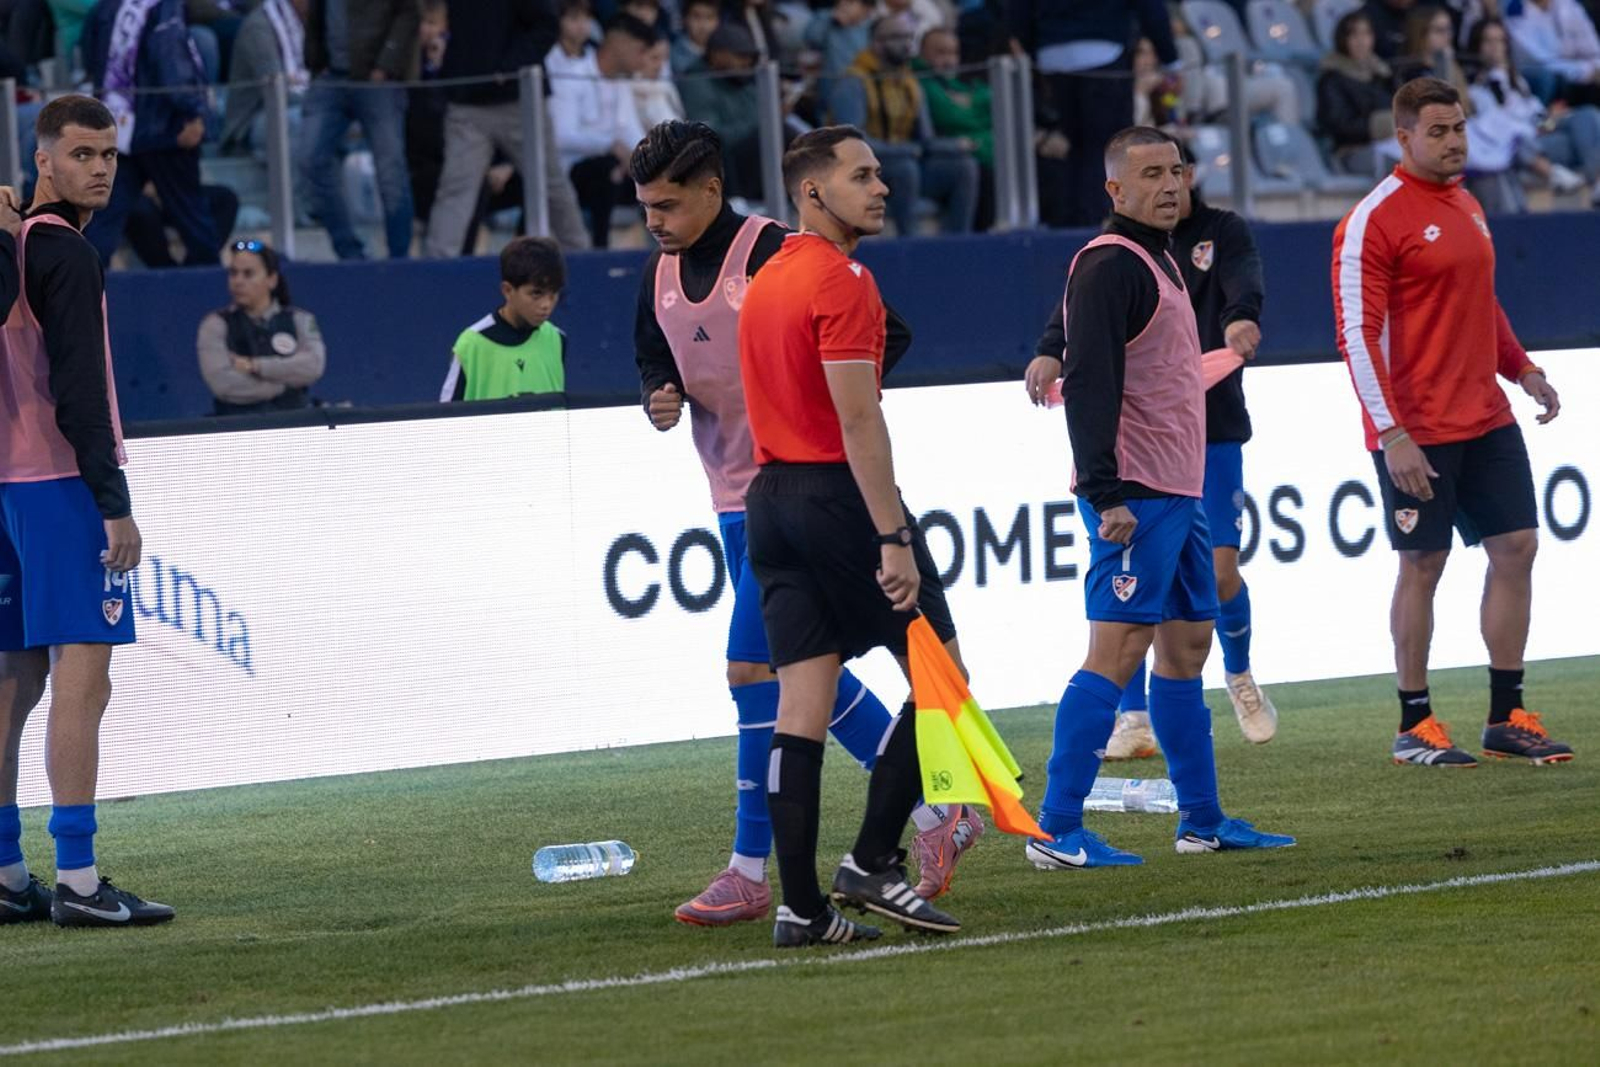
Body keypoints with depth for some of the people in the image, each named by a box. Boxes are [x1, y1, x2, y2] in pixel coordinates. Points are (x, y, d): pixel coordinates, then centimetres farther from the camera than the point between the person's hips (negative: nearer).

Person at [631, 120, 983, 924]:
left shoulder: (775, 254, -15)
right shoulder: (661, 273, 7)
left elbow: (887, 333, -13)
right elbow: (654, 362, 21)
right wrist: (660, 400, -1)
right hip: (735, 496, 9)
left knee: (753, 667, -12)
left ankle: (751, 871, -8)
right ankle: (936, 811, 23)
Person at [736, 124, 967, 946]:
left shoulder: (763, 283, 15)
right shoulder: (841, 282, -12)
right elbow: (858, 420, -18)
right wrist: (893, 538, -20)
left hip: (770, 498, 8)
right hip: (840, 491, -8)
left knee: (801, 708, 4)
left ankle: (801, 907, 0)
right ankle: (872, 861, -1)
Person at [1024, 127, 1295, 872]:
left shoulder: (1159, 260, 19)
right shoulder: (1109, 264, -12)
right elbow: (1088, 383, -20)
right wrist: (1105, 494, -26)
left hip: (1177, 494, 10)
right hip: (1135, 496, -10)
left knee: (1187, 644, 13)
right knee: (1117, 650, -12)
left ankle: (1202, 820, 20)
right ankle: (1058, 831, -12)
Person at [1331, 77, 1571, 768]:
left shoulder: (1466, 207, 14)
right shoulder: (1372, 221, -11)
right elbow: (1358, 334, -15)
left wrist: (1521, 369, 15)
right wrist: (1391, 434, -20)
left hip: (1486, 419, 8)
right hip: (1416, 432, -8)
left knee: (1516, 547, 5)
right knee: (1422, 566, -2)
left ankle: (1506, 718, 12)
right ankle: (1414, 728, 8)